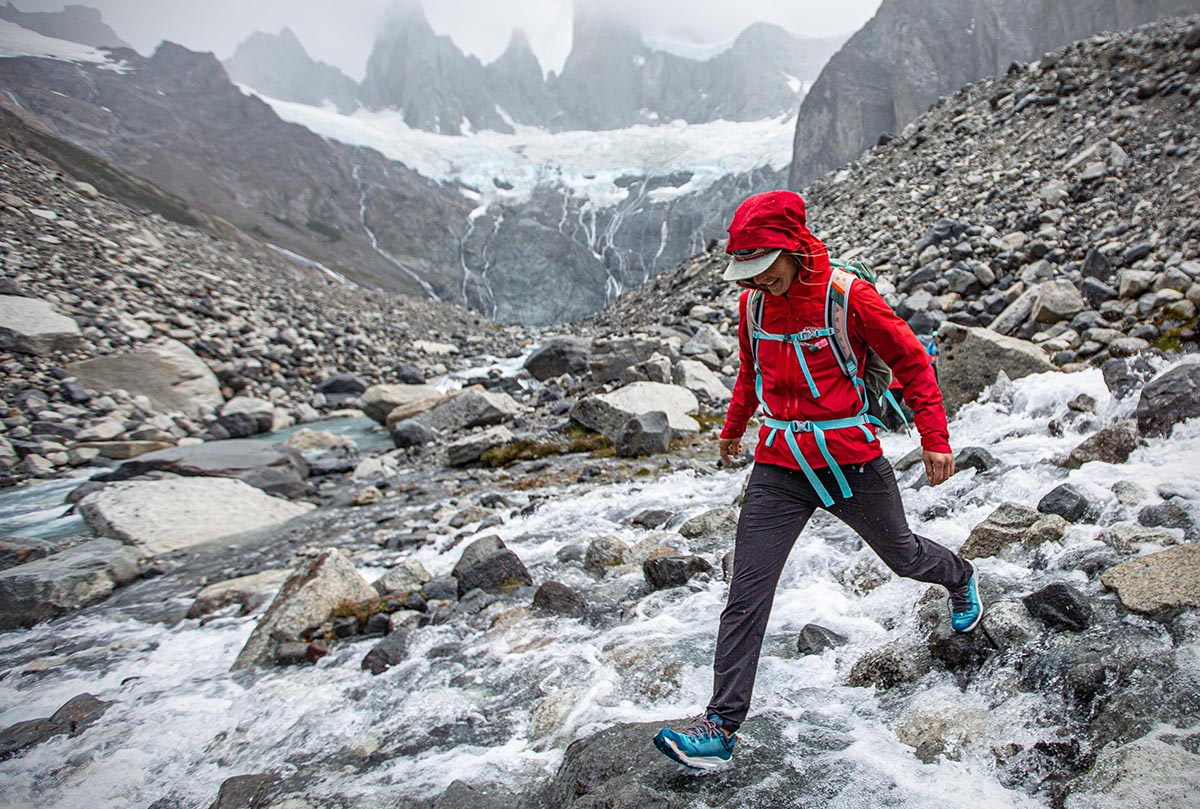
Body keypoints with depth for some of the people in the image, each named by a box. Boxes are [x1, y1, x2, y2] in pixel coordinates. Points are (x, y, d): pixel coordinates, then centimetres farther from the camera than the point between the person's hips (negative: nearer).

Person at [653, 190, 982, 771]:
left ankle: (959, 578, 59)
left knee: (901, 555, 22)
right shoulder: (752, 305, 2)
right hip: (778, 468, 3)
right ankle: (721, 725, 1)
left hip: (851, 462, -3)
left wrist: (935, 439, -6)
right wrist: (733, 428, 33)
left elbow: (911, 360, -4)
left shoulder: (848, 296, -13)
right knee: (747, 594, -6)